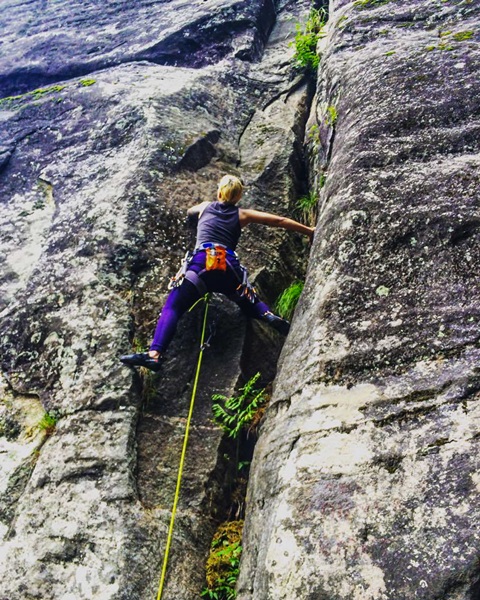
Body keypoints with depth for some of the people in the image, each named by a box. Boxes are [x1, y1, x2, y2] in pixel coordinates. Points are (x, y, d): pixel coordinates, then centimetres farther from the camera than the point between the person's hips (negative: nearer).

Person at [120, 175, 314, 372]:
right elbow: (280, 221, 22)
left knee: (172, 308, -8)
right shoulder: (242, 215, 22)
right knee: (251, 302, 26)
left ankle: (154, 354, -30)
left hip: (201, 263, -1)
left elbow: (189, 212, 49)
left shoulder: (205, 207, 25)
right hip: (230, 269, 2)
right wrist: (310, 231, 30)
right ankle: (270, 317, -6)